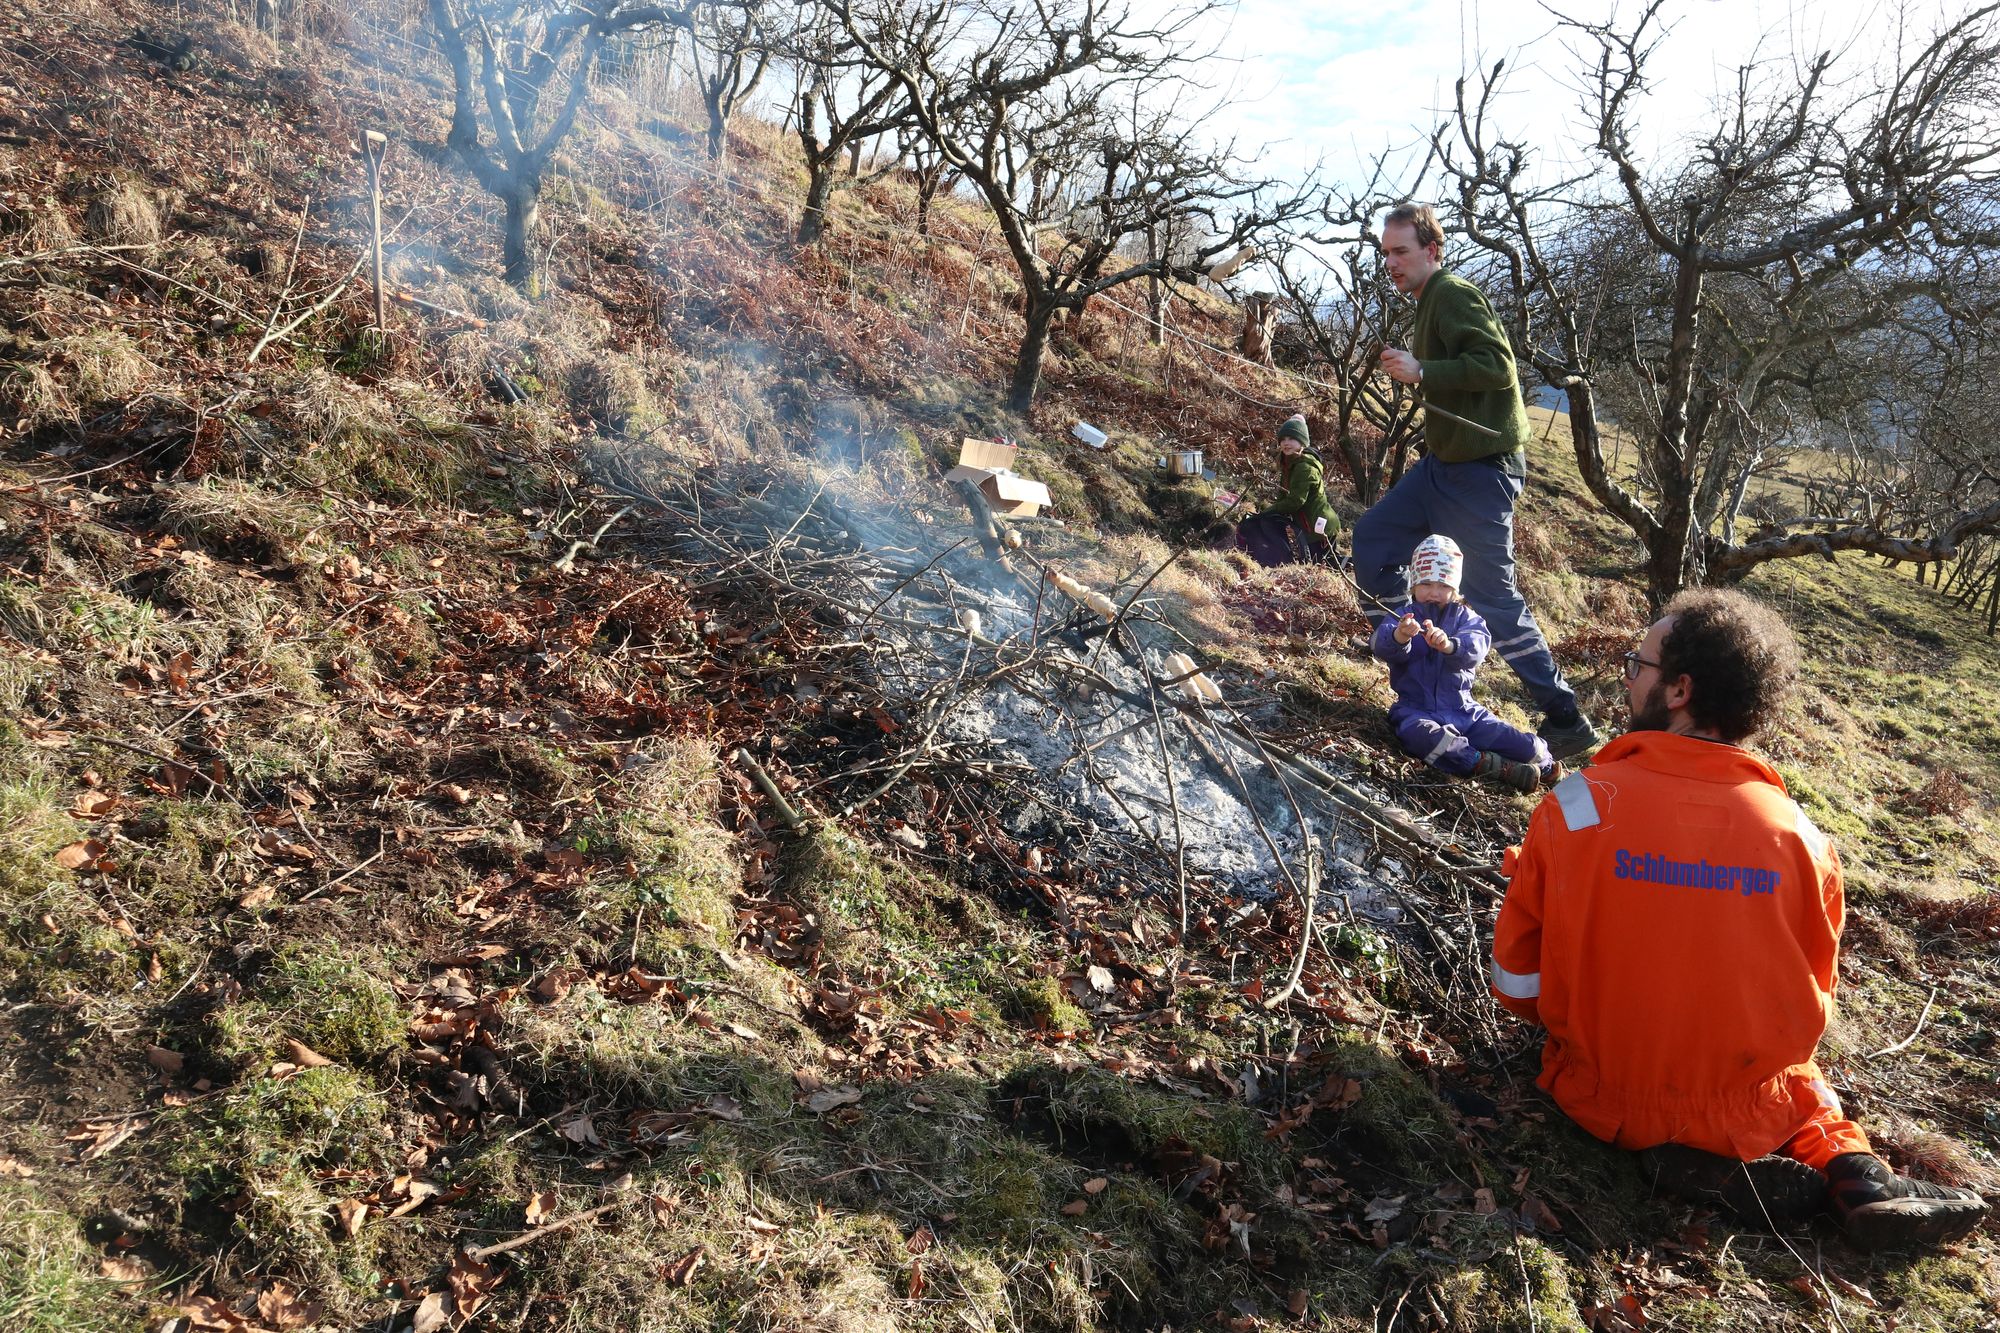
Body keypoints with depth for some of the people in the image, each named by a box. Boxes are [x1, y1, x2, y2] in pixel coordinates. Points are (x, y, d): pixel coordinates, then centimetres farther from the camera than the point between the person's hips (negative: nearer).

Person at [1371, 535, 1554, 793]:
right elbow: (1383, 647, -21)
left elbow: (1478, 644, -17)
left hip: (1462, 708, 2)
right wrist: (1399, 637, -46)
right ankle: (1493, 766, -32)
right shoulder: (1403, 617, 2)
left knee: (1526, 746, -11)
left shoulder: (1465, 617, 6)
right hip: (1417, 710, -2)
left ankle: (1542, 764, 23)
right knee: (1423, 736, -40)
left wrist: (1449, 645, -41)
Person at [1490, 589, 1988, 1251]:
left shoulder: (1576, 806, -19)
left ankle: (1703, 1167, 5)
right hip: (1748, 1113, 2)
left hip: (1603, 1096, -2)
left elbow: (1517, 982, -9)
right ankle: (1855, 1173, 7)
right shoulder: (1800, 838, -13)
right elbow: (1810, 1004, 1)